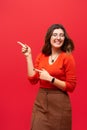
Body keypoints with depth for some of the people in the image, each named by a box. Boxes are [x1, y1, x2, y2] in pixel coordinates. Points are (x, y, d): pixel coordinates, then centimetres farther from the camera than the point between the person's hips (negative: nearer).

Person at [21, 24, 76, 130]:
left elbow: (71, 86, -10)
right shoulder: (41, 55, 6)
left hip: (59, 103, -4)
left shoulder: (67, 57, -8)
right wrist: (28, 56, -2)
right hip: (40, 101, 4)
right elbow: (33, 79, -2)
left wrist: (50, 78, -18)